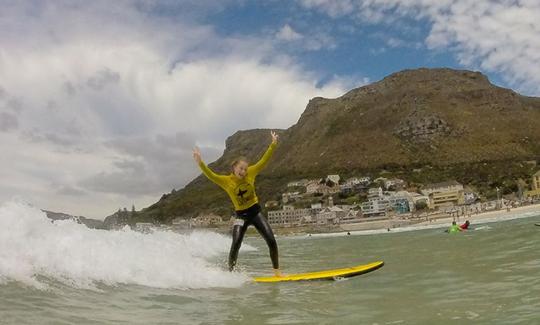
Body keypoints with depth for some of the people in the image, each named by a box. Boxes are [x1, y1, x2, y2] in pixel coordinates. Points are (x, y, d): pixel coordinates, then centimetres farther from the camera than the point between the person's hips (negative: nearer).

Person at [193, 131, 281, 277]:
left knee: (271, 241, -6)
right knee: (235, 245, -17)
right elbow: (211, 175, -26)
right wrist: (200, 163, -42)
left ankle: (277, 271, 10)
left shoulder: (250, 173, -7)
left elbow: (264, 161, -10)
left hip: (255, 212, 2)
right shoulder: (226, 181, -11)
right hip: (241, 216, -2)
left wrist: (273, 144, -19)